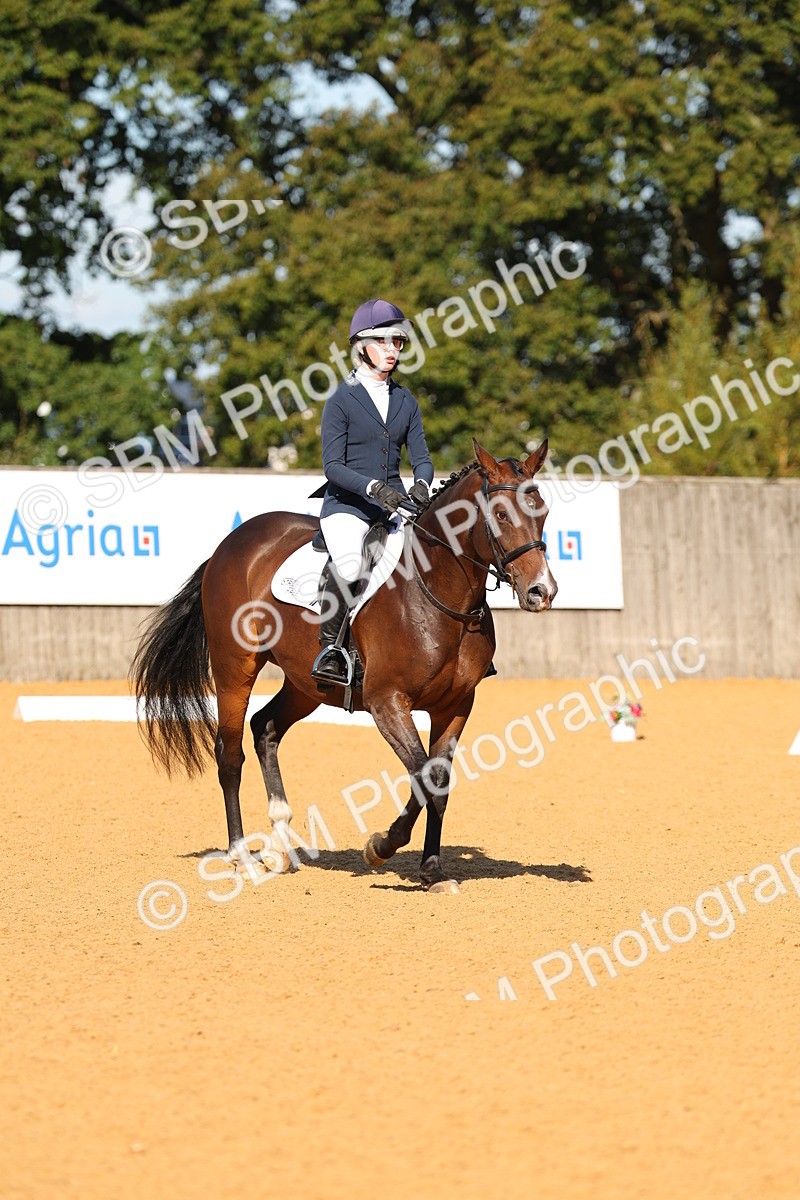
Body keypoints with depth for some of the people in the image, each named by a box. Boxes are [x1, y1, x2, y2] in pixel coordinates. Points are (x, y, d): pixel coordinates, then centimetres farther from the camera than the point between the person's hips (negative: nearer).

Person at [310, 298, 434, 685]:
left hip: (395, 504, 5)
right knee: (348, 566, -34)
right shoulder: (342, 400, -2)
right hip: (347, 504, -5)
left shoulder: (405, 402, 13)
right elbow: (333, 465, -9)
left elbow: (421, 457, 9)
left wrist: (421, 485, -15)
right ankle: (328, 648, -21)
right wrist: (373, 486, -26)